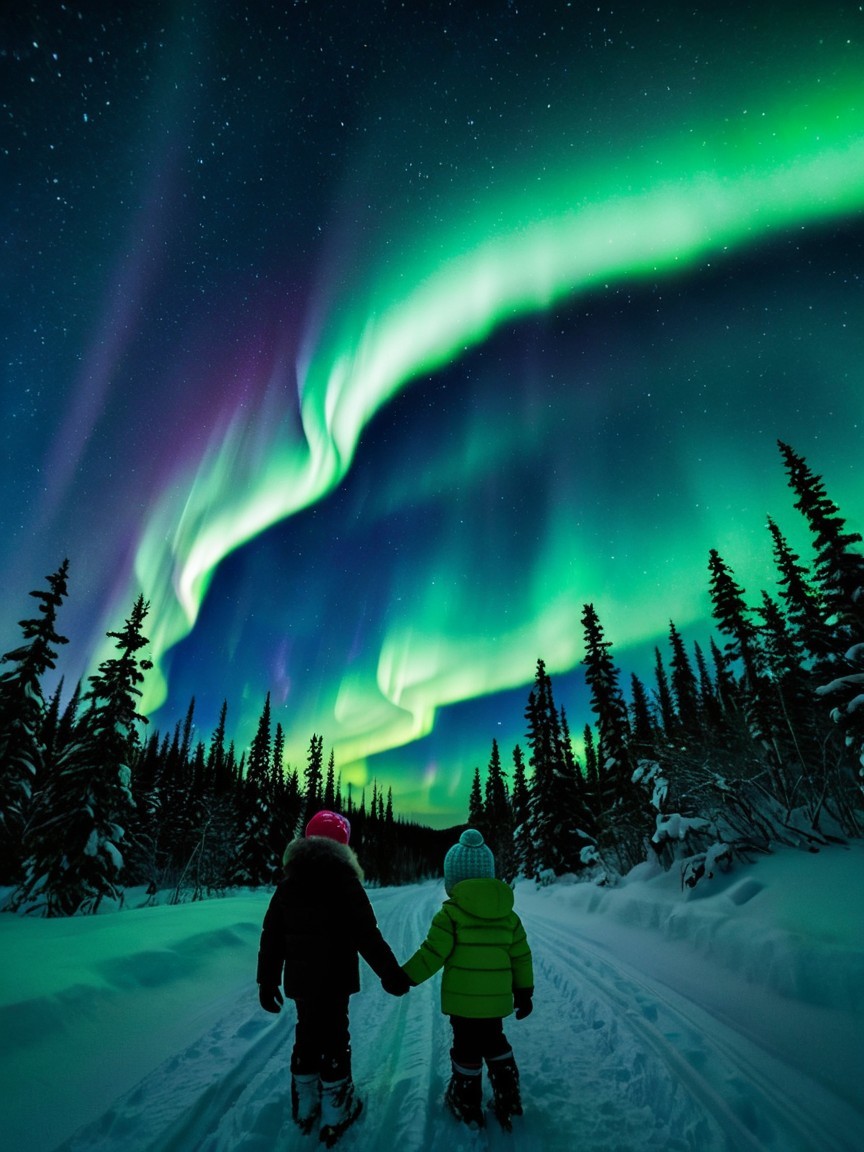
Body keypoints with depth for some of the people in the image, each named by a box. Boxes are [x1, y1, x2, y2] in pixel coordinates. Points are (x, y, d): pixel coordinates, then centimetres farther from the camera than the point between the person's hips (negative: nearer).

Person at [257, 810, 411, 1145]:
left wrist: (267, 981, 14)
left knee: (306, 1038, 21)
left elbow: (271, 937, 4)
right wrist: (392, 974, -11)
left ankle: (305, 1108, 34)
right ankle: (335, 1116, 20)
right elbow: (367, 935, -18)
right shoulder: (344, 882, -16)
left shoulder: (288, 884, 1)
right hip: (334, 981, -5)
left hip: (300, 981, 5)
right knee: (333, 1041, 9)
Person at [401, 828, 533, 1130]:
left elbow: (432, 954, -16)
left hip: (463, 1000, -4)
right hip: (497, 999, 4)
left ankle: (467, 1105, 31)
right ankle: (508, 1100, 33)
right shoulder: (508, 914, -2)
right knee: (495, 1043, 25)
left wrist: (405, 977, -3)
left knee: (467, 1049, 15)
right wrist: (524, 991, 17)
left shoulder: (450, 913, -17)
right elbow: (521, 957, 4)